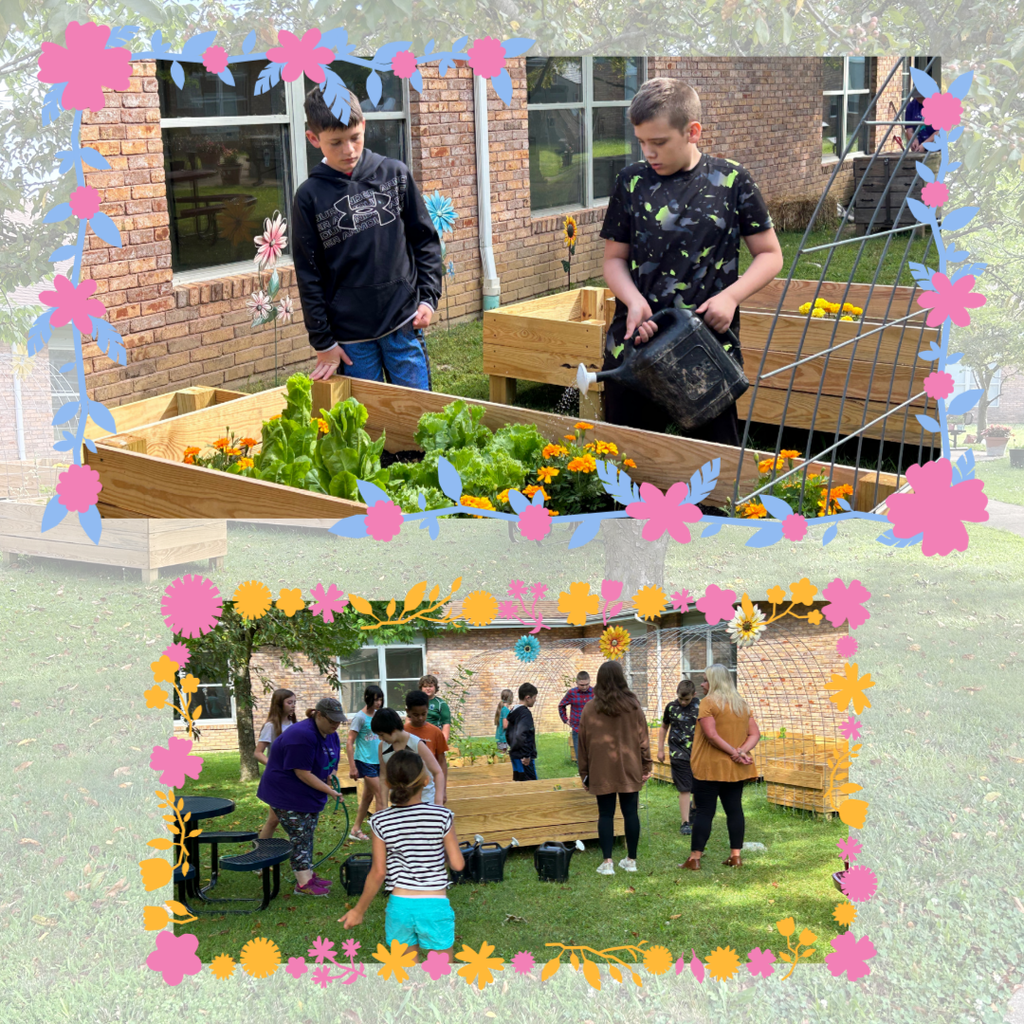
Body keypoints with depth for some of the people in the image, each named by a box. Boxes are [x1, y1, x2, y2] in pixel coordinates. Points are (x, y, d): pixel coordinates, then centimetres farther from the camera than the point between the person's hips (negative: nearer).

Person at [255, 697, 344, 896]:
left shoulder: (331, 735, 2)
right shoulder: (302, 736, -29)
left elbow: (332, 762, 17)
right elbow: (302, 773, -29)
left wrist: (332, 774, -7)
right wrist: (329, 790, -26)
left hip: (308, 795, 9)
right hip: (286, 794, -9)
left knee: (307, 835, 15)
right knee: (299, 837, -7)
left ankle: (308, 875, 25)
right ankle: (303, 884, -2)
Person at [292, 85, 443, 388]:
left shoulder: (395, 174, 2)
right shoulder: (310, 196, -2)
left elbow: (425, 240, 10)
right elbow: (308, 275, 2)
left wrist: (428, 297, 0)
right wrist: (323, 342, 1)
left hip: (403, 322, 1)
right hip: (349, 335, -1)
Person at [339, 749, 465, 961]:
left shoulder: (381, 822, -4)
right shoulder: (442, 817, -7)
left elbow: (378, 873, -1)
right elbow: (458, 864, -3)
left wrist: (359, 910, 10)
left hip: (399, 905, 1)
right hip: (435, 905, -1)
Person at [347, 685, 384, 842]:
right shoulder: (360, 717, -12)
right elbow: (349, 743, -13)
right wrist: (352, 767, -15)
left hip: (377, 761, 7)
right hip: (365, 762, -7)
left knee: (368, 796, 13)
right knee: (381, 798, -8)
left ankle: (356, 829, 23)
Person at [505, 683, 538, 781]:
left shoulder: (513, 712, 13)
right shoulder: (525, 713, -17)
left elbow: (508, 734, 21)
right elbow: (521, 735, -28)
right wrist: (526, 755, -23)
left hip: (514, 754, 10)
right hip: (524, 758, -10)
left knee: (517, 781, 14)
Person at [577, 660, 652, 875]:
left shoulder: (590, 708, -2)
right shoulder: (632, 705, -2)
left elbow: (583, 742, 2)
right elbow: (643, 737, 0)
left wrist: (584, 773, 9)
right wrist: (647, 765, 8)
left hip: (601, 771, 0)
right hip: (629, 769, 1)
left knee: (606, 814, 3)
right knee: (630, 812, 7)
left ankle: (607, 861, -1)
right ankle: (631, 859, 13)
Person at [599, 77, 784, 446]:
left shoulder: (731, 181, 0)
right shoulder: (632, 181, 4)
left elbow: (770, 255, 6)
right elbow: (615, 258, 9)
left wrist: (731, 295, -11)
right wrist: (635, 301, -10)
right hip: (635, 343, 2)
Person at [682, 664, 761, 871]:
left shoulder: (708, 702, -9)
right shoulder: (742, 704, 10)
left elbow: (711, 735, -19)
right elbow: (755, 734, 6)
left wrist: (735, 752, -15)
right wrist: (742, 751, -8)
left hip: (710, 767, -6)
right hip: (734, 769, 6)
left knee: (704, 811, -3)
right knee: (734, 809, 9)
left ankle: (695, 858, -2)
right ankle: (736, 855, 10)